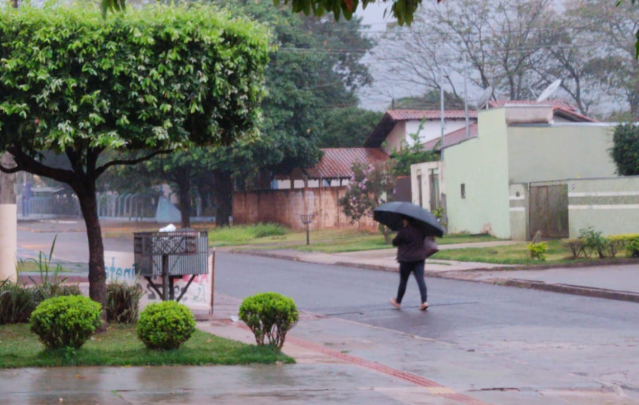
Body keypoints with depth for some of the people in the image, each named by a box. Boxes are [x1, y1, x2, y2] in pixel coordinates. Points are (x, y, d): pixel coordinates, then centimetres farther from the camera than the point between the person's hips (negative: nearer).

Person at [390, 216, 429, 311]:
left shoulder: (403, 231, -15)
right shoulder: (420, 229, 2)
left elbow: (395, 242, -5)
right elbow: (424, 237, 20)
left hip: (406, 259, -4)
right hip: (420, 258, 5)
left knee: (403, 281, 8)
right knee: (420, 279, -2)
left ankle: (398, 302, 22)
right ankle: (424, 301, -15)